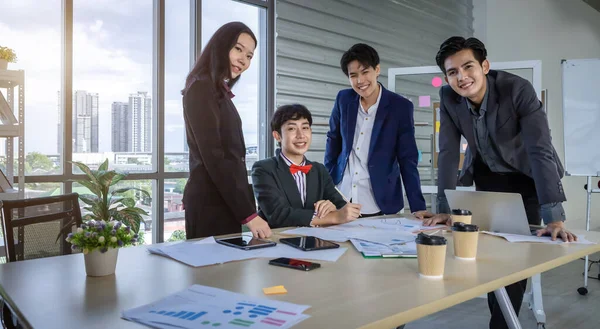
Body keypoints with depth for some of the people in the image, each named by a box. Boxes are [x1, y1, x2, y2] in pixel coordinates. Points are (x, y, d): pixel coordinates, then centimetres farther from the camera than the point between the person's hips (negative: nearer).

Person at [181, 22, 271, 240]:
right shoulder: (201, 88, -10)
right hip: (211, 202, -9)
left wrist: (247, 208, 11)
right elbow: (213, 157, -18)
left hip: (226, 201, 9)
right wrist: (248, 213, -20)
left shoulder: (221, 93, 17)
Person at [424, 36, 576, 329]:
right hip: (487, 175, 3)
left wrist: (554, 217, -39)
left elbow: (541, 151, -33)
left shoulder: (518, 89, -30)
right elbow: (448, 152, -14)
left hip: (526, 177, -3)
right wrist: (445, 209, -19)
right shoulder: (448, 97, -18)